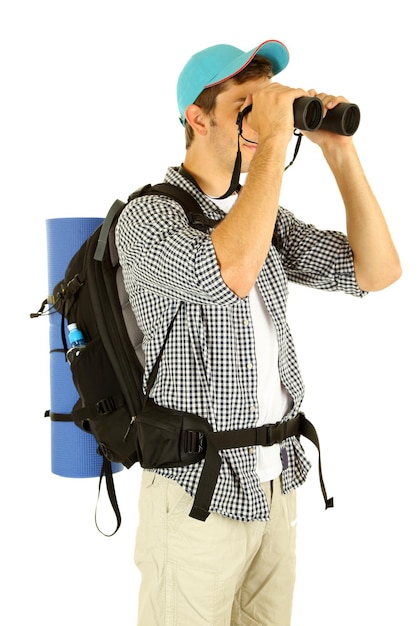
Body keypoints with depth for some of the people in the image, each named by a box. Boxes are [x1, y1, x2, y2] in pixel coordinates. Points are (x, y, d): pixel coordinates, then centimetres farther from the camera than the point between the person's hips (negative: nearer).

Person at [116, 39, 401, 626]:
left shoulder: (268, 217, 9)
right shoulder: (147, 215, -13)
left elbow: (377, 270, 1)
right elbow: (231, 272, -34)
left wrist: (340, 151, -5)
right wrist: (274, 143, -26)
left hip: (276, 483, 7)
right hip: (199, 491, -6)